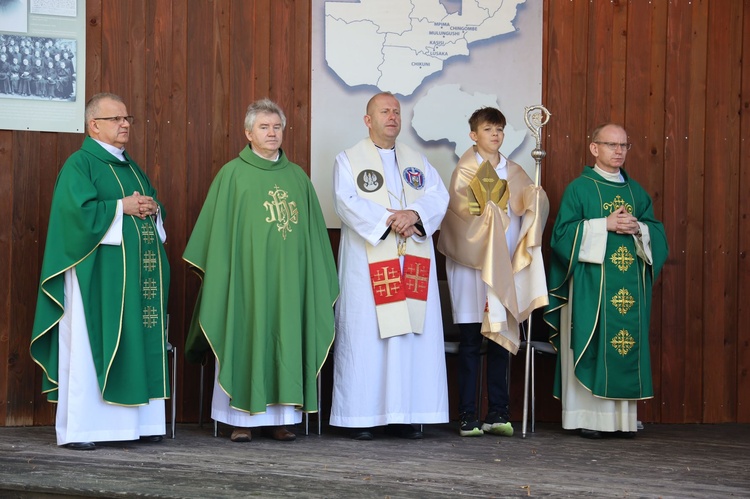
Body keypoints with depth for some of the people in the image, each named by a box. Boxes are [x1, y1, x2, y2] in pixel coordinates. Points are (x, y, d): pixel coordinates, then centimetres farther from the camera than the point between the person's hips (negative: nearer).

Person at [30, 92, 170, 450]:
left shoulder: (130, 167, 20)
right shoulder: (79, 164, -4)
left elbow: (153, 206, 21)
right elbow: (79, 210, -18)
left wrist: (151, 209, -1)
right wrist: (122, 207, -14)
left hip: (135, 275, 8)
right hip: (96, 273, -8)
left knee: (137, 347, 4)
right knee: (89, 348, -7)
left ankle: (137, 422, 7)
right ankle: (77, 430, -4)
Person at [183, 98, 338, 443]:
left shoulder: (297, 177, 13)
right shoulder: (233, 174, 2)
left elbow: (313, 233, 14)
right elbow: (218, 233, -1)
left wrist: (317, 278, 8)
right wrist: (219, 273, -8)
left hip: (290, 278, 4)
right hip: (248, 275, -3)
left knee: (285, 340, 2)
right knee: (247, 338, -2)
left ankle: (278, 417, 7)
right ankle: (241, 418, 3)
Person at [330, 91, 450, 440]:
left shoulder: (417, 162, 18)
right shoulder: (349, 160, 6)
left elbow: (438, 196, 3)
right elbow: (348, 202, -10)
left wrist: (413, 214, -16)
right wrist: (390, 219, -18)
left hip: (413, 264, 4)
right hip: (368, 263, -4)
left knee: (413, 336, -1)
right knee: (365, 336, -6)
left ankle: (403, 415, 3)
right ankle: (361, 416, -3)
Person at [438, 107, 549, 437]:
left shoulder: (514, 173, 16)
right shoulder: (465, 171, 3)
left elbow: (532, 208, 6)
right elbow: (463, 211, -9)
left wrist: (536, 199, -14)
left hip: (505, 266, 4)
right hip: (472, 262, -4)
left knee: (501, 336, 3)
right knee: (471, 339, -3)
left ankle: (497, 413, 7)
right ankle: (467, 416, 0)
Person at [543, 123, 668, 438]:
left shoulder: (636, 191, 16)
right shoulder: (580, 188, 1)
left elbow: (657, 233, 14)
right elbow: (563, 232, -8)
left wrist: (638, 228, -8)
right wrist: (605, 225, -14)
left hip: (631, 283, 5)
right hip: (591, 284, -5)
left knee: (628, 343, 1)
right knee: (593, 346, -6)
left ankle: (622, 417, 5)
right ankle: (587, 417, -3)